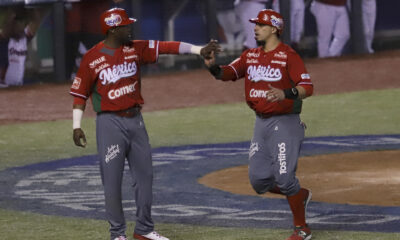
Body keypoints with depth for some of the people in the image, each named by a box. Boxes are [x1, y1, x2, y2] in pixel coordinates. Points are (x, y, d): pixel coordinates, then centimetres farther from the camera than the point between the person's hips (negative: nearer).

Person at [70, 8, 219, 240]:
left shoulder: (135, 48, 3)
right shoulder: (92, 59, -8)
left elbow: (165, 47, -4)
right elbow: (80, 94, -4)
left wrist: (199, 50, -13)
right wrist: (76, 126, -11)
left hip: (135, 120, 5)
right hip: (110, 123, -5)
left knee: (145, 175, 10)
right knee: (112, 180, -1)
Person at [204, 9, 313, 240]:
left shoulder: (288, 55, -12)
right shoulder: (250, 55, 10)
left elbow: (307, 87, -20)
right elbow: (228, 73, 4)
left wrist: (286, 94, -37)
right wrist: (213, 66, -17)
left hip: (285, 123, -7)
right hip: (261, 123, 7)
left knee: (284, 177, -11)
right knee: (259, 180, 6)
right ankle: (300, 195, 30)